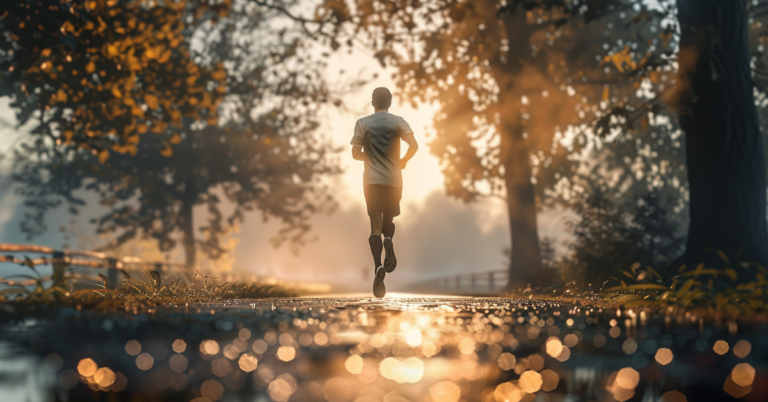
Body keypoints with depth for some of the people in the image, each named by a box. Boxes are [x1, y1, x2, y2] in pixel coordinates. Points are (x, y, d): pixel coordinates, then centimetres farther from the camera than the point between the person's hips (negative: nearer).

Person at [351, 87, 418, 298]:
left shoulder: (363, 123, 3)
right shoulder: (398, 122, 3)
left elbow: (356, 153, 0)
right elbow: (414, 145, -10)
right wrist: (404, 161, 9)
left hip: (371, 180, -1)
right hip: (393, 179, 1)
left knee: (375, 225, -1)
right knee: (388, 220, 18)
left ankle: (378, 266, -22)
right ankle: (388, 241, -17)